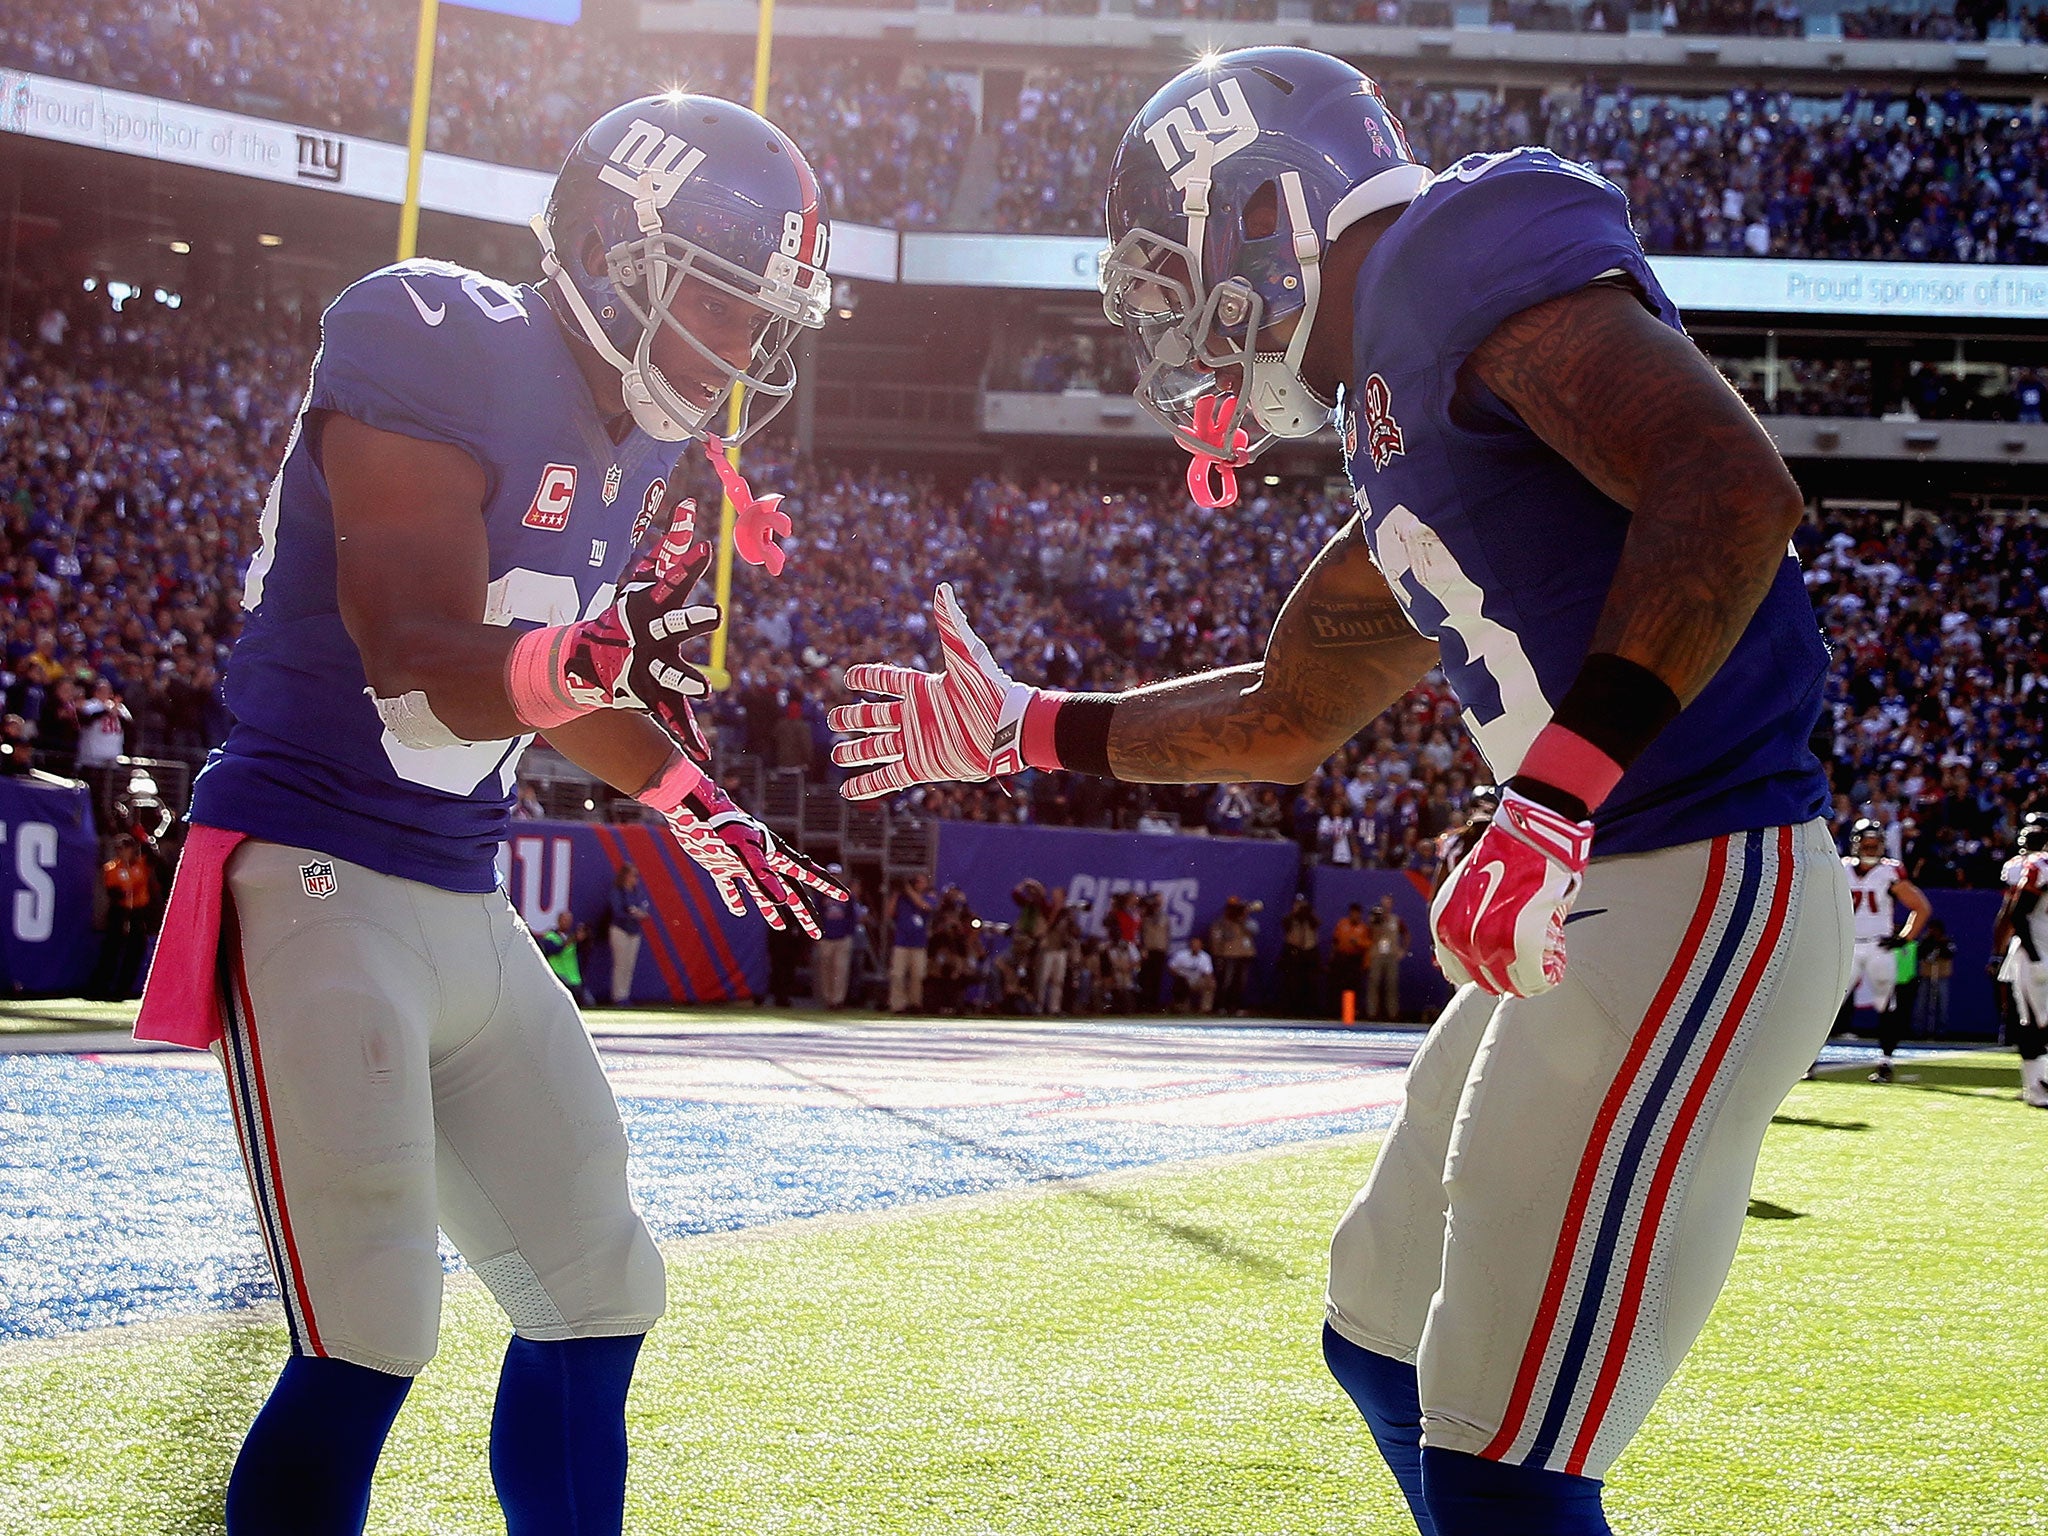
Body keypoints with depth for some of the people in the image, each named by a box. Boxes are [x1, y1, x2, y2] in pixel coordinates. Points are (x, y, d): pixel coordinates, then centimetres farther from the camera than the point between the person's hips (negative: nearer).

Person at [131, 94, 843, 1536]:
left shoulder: (635, 442, 10)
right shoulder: (444, 347, -16)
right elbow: (419, 655, -25)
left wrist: (692, 806, 28)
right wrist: (577, 659, -42)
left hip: (467, 907, 9)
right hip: (318, 876, -9)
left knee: (595, 1297, 13)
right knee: (369, 1337, -16)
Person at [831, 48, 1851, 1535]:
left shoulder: (1467, 255, -10)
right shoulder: (1397, 438, 20)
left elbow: (1735, 488, -25)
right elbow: (1280, 716, 34)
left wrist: (1556, 799, -31)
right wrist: (1027, 732, 38)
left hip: (1699, 893, -11)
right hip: (1595, 903, 11)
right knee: (1392, 1349, 21)